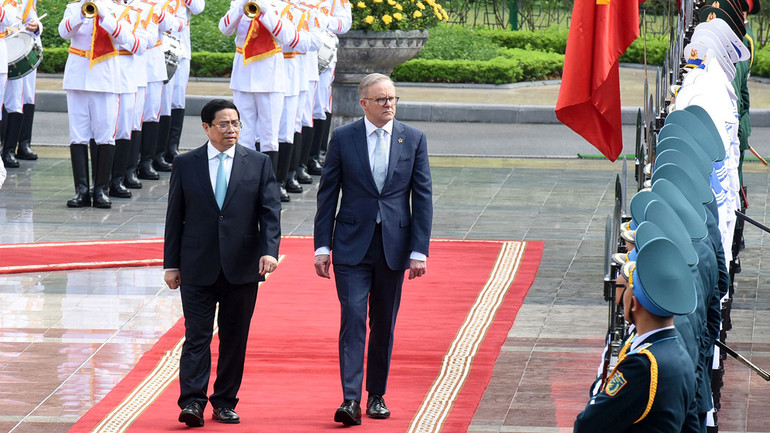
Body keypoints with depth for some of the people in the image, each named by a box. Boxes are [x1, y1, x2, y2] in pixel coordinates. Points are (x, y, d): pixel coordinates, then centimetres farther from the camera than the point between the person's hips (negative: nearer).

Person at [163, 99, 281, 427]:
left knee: (235, 338, 6)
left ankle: (225, 403, 16)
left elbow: (270, 211, 0)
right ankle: (192, 403, -10)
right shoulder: (185, 165, 5)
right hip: (198, 268, -1)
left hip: (242, 267, 1)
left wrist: (270, 251, -15)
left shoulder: (258, 163, 5)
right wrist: (171, 264, 3)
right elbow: (175, 217, 7)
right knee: (197, 336, -7)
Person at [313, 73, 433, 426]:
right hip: (352, 245, -2)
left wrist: (419, 251, -3)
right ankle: (351, 399, -15)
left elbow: (422, 197, 3)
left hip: (394, 246, 2)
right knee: (353, 318, -11)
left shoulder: (414, 139, 3)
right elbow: (327, 194, 4)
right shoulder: (343, 138, 1)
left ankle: (376, 396, 19)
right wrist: (322, 246, -1)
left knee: (384, 324, 8)